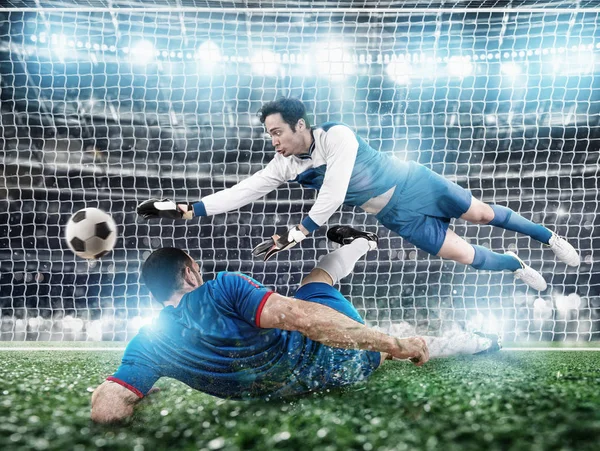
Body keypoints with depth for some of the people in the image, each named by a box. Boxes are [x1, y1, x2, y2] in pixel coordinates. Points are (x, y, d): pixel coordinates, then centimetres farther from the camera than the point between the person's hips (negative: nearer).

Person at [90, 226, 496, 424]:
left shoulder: (146, 344, -7)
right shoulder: (221, 289, -22)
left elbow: (106, 411, -17)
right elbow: (299, 317, -30)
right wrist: (395, 344, -29)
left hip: (296, 387, 6)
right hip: (338, 360, -6)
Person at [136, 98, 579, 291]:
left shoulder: (338, 135, -30)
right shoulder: (286, 166, -11)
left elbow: (332, 197, -36)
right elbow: (241, 192, -15)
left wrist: (298, 234, -35)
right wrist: (188, 210, -24)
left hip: (418, 184, -4)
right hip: (401, 218, 4)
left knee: (483, 214, 10)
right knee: (466, 256, 1)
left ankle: (550, 237, 33)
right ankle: (518, 266, 26)